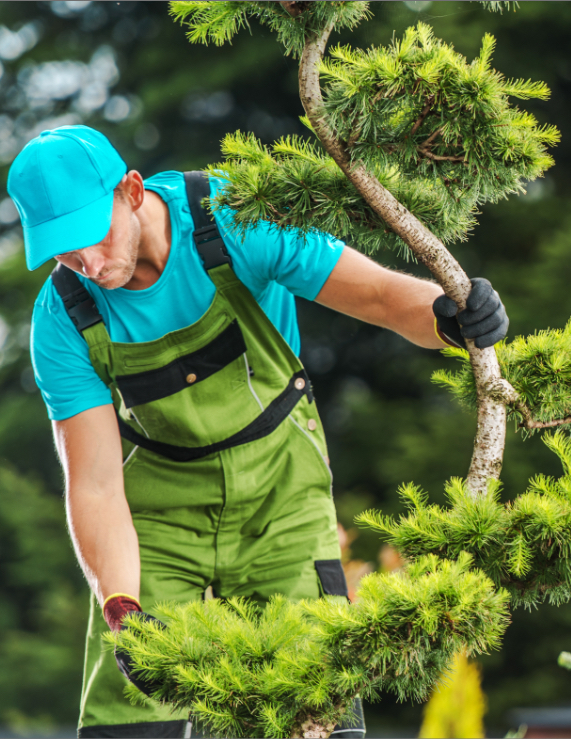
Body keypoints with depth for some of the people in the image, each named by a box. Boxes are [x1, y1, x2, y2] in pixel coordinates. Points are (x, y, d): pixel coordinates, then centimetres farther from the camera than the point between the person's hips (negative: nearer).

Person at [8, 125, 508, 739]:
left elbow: (382, 294, -24)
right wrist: (121, 613, -33)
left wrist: (449, 317, -47)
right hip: (161, 499, 1)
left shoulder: (232, 222, -23)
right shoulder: (64, 320, -18)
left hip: (279, 486, -1)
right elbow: (95, 485, -18)